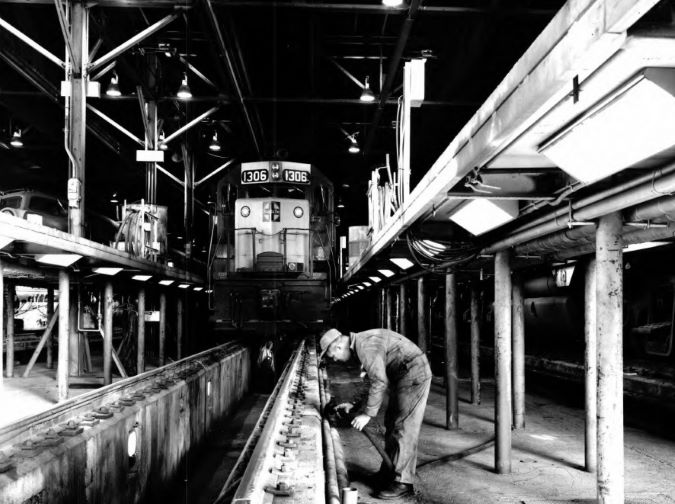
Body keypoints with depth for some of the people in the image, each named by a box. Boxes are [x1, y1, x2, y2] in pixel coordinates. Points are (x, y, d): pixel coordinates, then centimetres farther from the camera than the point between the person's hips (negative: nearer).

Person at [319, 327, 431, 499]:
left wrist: (368, 414, -20)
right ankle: (388, 472, 25)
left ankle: (402, 482, -4)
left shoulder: (366, 345, -21)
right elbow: (378, 377, 18)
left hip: (413, 375, -11)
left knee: (404, 428, -9)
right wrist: (364, 408, 16)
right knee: (391, 424, 15)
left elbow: (380, 382, -26)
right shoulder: (362, 342, 10)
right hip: (403, 375, 11)